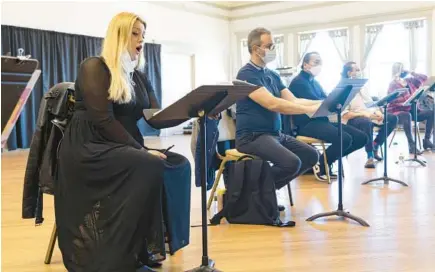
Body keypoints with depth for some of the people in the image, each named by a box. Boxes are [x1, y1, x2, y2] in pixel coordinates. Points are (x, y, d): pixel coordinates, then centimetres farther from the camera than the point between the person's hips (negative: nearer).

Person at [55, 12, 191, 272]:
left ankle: (149, 244, -7)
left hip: (123, 148, 7)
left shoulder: (139, 78, 16)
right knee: (149, 166, -31)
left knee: (179, 164, -14)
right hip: (88, 149, -7)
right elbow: (104, 120, -17)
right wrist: (141, 150, -22)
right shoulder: (94, 67, -6)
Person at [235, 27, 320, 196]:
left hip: (275, 134, 9)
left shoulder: (272, 75, 15)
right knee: (292, 163, -26)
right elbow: (273, 104, -25)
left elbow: (293, 101, 7)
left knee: (311, 156, 0)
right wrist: (312, 109, -27)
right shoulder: (246, 74, -13)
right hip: (252, 136, -9)